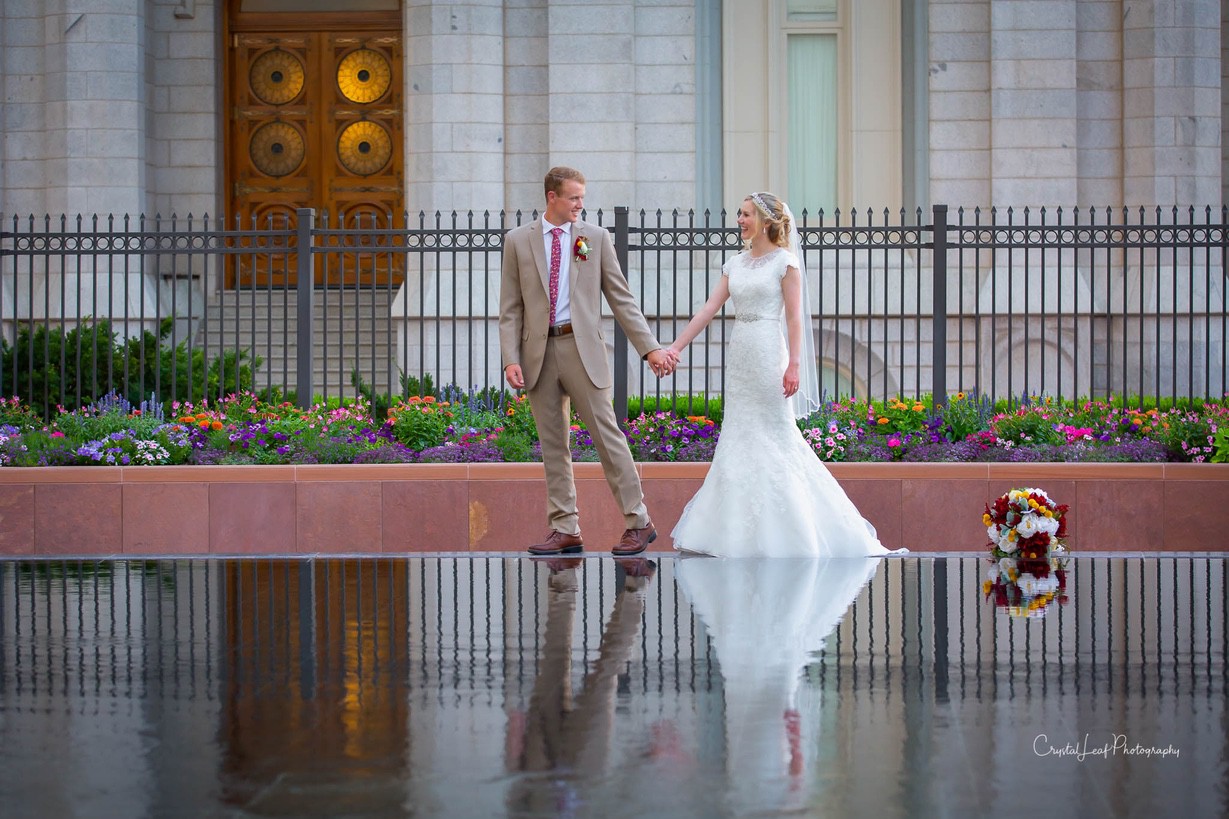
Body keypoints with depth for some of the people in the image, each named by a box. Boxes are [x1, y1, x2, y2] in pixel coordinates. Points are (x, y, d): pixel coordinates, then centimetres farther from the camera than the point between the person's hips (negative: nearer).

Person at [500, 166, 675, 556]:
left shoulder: (596, 237, 6)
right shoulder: (517, 241, 6)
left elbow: (621, 298, 6)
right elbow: (510, 308, 5)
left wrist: (650, 347, 0)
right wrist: (511, 359, -6)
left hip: (582, 349, -2)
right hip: (539, 352, 2)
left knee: (607, 435, -3)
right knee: (552, 445, 6)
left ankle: (638, 522, 5)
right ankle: (565, 529, 12)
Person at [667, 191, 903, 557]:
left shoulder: (784, 261, -5)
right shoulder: (735, 264, 13)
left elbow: (794, 317, -9)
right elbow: (708, 309, 10)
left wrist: (794, 365, -16)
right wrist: (675, 347, 4)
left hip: (768, 353, -7)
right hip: (738, 354, 7)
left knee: (776, 434, -3)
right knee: (740, 435, 6)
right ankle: (742, 529, 11)